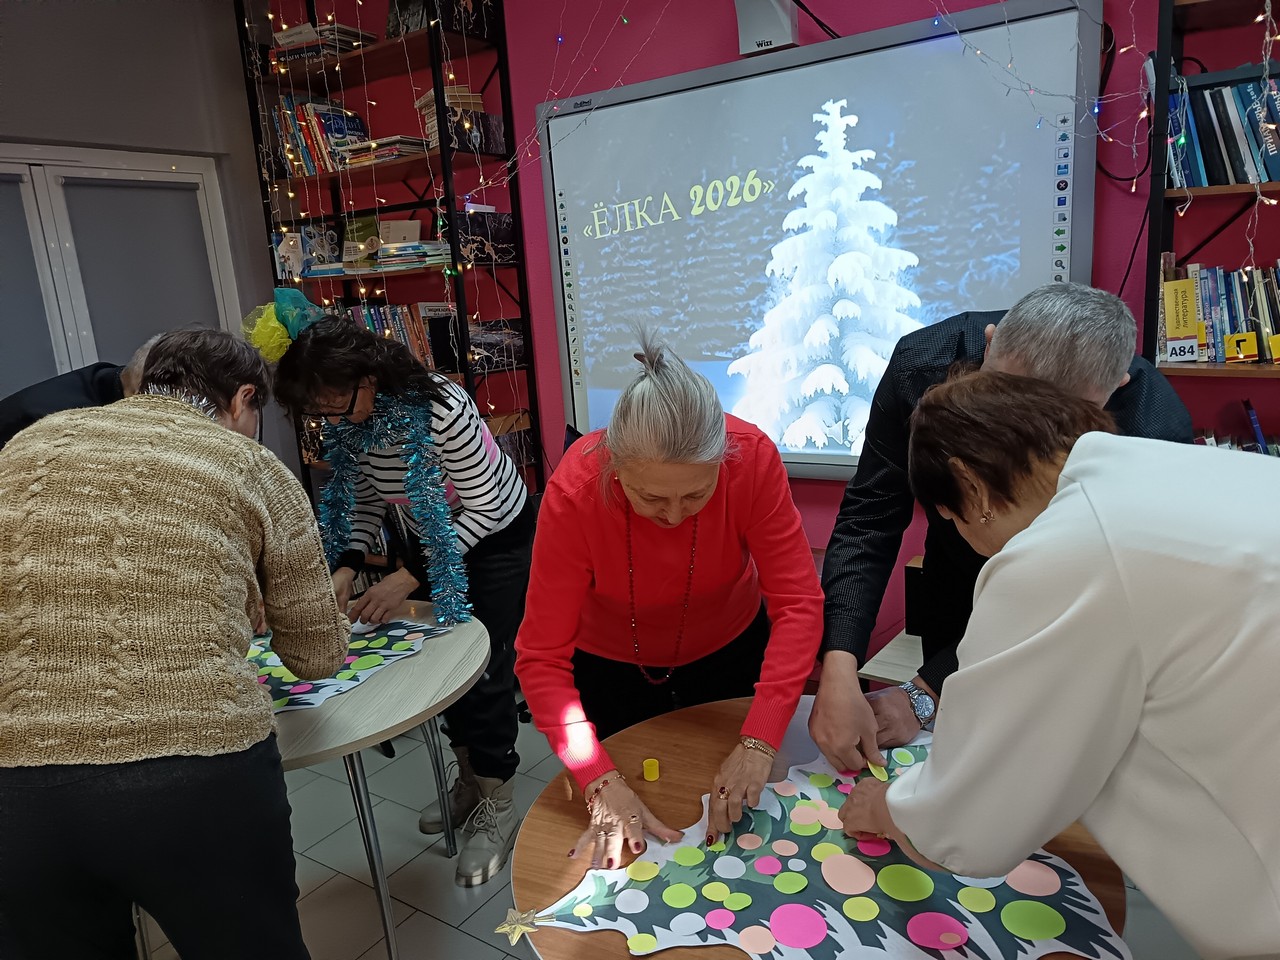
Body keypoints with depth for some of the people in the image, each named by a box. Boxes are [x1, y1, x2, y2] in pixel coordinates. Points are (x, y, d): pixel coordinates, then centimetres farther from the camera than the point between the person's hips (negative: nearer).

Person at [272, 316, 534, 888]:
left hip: (498, 537, -7)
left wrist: (408, 578, -30)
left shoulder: (440, 410, -34)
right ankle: (469, 782, 33)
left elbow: (482, 510, -27)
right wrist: (347, 568, -15)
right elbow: (366, 501, 1)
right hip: (434, 541, 7)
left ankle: (496, 808, 13)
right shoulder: (348, 424, -12)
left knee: (485, 670, -5)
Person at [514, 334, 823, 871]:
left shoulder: (752, 458, -32)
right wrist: (601, 782, -40)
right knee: (624, 845, 19)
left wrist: (758, 744, -40)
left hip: (730, 648, 1)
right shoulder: (574, 493, -35)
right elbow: (541, 658, -30)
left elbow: (798, 603, -30)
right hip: (612, 663, -1)